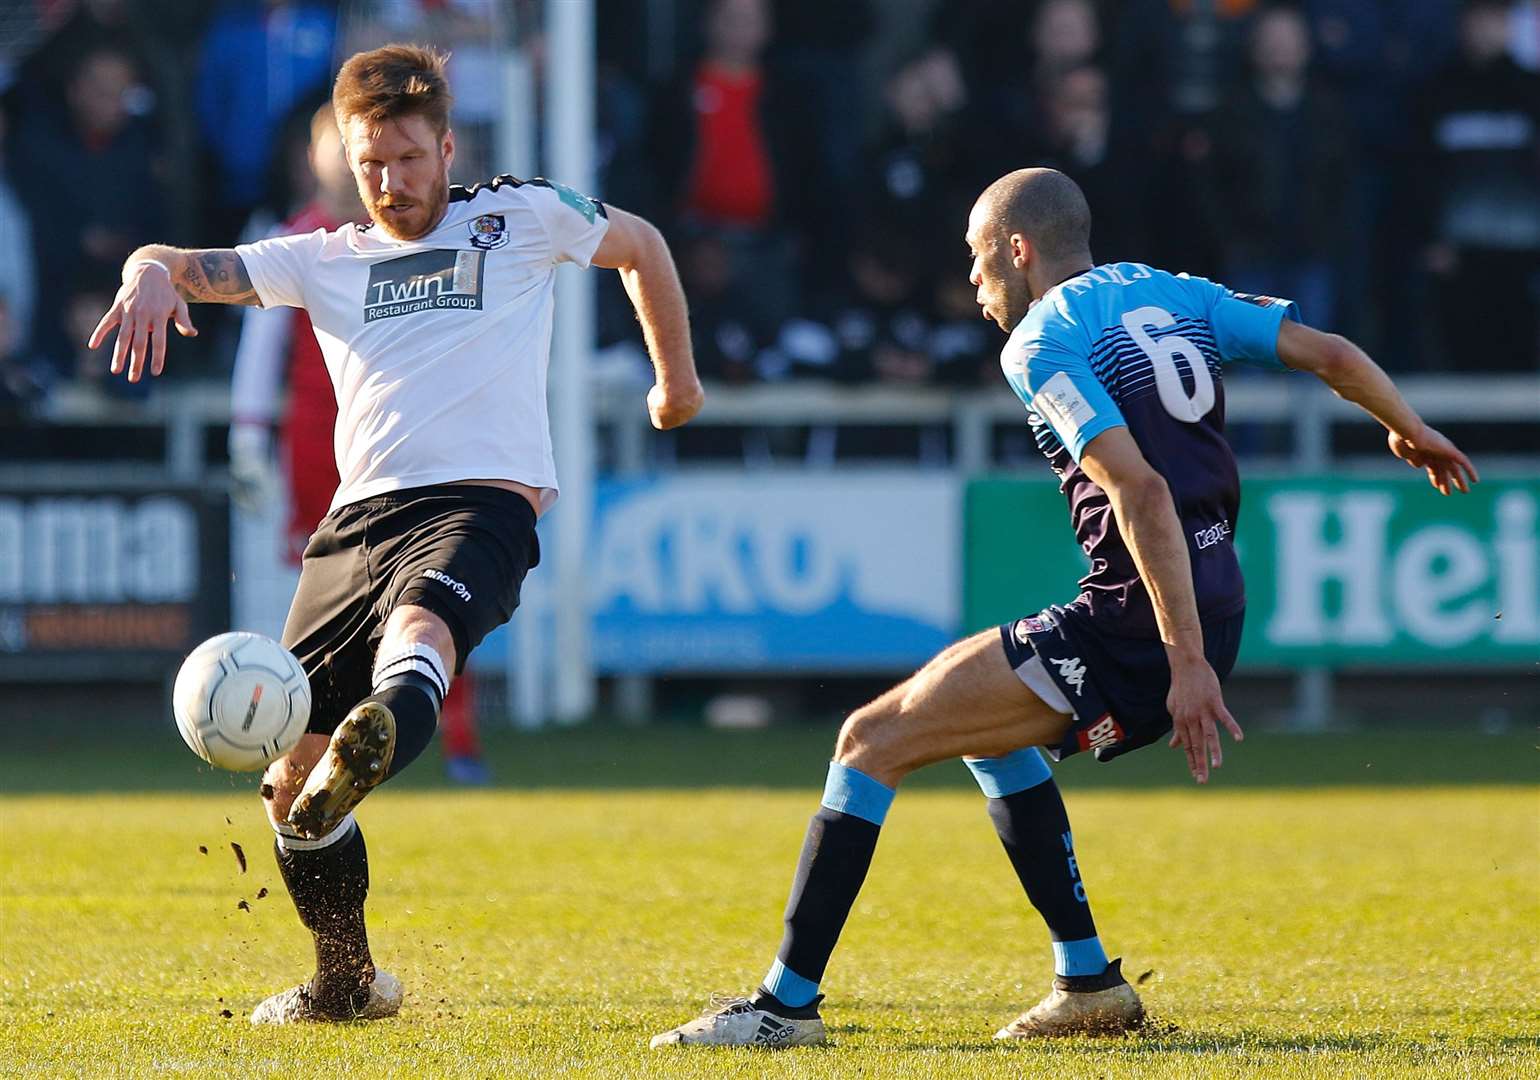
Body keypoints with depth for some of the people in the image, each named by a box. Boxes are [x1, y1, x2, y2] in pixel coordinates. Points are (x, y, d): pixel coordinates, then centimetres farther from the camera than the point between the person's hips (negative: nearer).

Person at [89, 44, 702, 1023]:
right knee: (289, 781, 0)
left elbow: (641, 246, 32)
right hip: (360, 519, 4)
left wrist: (677, 378, 35)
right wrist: (153, 273, -15)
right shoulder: (326, 261, 21)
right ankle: (345, 981, 20)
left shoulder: (521, 217, 16)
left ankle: (378, 741, -76)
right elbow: (197, 269, 10)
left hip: (482, 500, -4)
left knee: (419, 629, -41)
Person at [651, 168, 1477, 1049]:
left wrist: (1186, 659, -24)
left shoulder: (1041, 343, -9)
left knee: (875, 738, -4)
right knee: (987, 730, 31)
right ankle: (1089, 984, 30)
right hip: (1211, 618, 9)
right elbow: (1333, 356, 11)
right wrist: (1411, 430, 31)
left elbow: (1141, 491, -20)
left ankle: (787, 1003, -8)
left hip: (1135, 631, -9)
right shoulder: (1176, 297, 14)